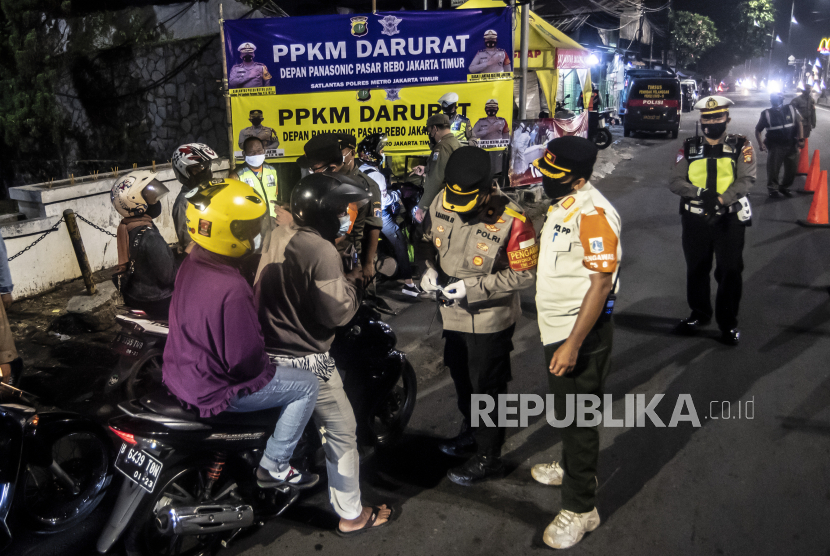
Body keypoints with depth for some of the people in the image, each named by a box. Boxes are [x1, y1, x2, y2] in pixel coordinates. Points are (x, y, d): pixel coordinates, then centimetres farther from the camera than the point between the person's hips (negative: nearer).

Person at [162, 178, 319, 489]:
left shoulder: (191, 264, -3)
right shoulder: (231, 290, -33)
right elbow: (246, 361, -27)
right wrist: (265, 366, -5)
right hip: (212, 391, -9)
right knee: (306, 386, 1)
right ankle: (274, 467, 10)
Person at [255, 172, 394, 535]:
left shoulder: (278, 236, 3)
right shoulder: (322, 251, -23)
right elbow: (337, 312, -23)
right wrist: (354, 282, -5)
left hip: (269, 350, 8)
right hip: (306, 361, -8)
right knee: (341, 433, 7)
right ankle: (351, 515, 18)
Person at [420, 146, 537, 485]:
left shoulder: (511, 221, -26)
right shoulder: (441, 203, -9)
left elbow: (525, 274, -20)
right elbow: (428, 239, 9)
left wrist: (473, 287, -25)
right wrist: (430, 268, -11)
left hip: (490, 319, -6)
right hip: (453, 313, 7)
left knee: (486, 387, 6)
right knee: (461, 377, 25)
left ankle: (488, 457, 25)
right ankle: (472, 432, 49)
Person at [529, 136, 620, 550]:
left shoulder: (593, 214, -23)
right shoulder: (560, 204, 7)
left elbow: (601, 283, -25)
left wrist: (572, 344, -25)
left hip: (581, 334, -9)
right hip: (557, 329, 9)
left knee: (579, 419, 3)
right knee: (565, 411, 26)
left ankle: (580, 508, 18)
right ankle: (572, 466, 48)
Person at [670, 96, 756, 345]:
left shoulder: (741, 146, 0)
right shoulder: (689, 147, 5)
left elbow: (746, 179, -11)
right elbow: (675, 182, -4)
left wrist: (721, 199, -26)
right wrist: (701, 193, -22)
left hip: (730, 218, -2)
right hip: (695, 219, 2)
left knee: (730, 271, 3)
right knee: (696, 269, 14)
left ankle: (728, 322, 17)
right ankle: (700, 314, 33)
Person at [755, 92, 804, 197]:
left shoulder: (790, 110, 3)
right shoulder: (767, 114, -4)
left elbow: (798, 123, 9)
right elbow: (757, 130, 1)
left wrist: (800, 139, 1)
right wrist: (760, 143, -11)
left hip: (791, 145, 3)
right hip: (776, 147, -3)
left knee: (792, 169, 10)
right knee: (773, 169, -6)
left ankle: (784, 187, 28)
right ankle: (772, 188, 11)